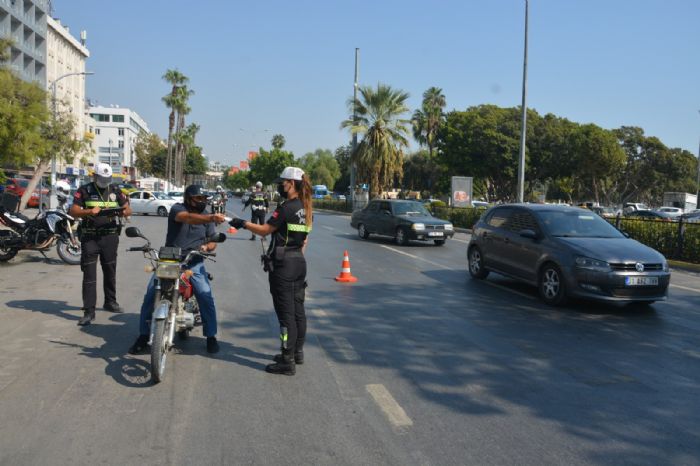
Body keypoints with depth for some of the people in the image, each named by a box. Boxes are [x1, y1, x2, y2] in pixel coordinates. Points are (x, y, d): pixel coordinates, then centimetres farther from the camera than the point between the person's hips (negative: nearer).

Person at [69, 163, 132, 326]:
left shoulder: (115, 191, 7)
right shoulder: (84, 190, -1)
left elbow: (128, 210, 7)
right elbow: (73, 211, -5)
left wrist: (123, 211, -17)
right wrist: (90, 211, -23)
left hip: (110, 237, 3)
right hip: (90, 238, -3)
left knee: (110, 271, 15)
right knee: (89, 274, -6)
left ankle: (110, 302, 32)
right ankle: (89, 311, -5)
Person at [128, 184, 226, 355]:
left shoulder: (206, 216, 9)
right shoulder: (177, 209, -6)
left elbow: (213, 241, 10)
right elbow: (189, 218, -29)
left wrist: (207, 246, -14)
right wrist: (211, 218, -46)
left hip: (194, 262, 2)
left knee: (206, 296, -16)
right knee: (151, 295, -13)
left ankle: (211, 336, -1)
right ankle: (143, 336, 2)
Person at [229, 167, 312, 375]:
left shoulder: (286, 207, -16)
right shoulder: (306, 209, 11)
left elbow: (264, 230, -12)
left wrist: (242, 223, 0)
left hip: (283, 265, -9)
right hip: (299, 262, 9)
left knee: (286, 312, -5)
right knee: (297, 309, 15)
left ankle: (287, 361, -1)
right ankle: (297, 352, 27)